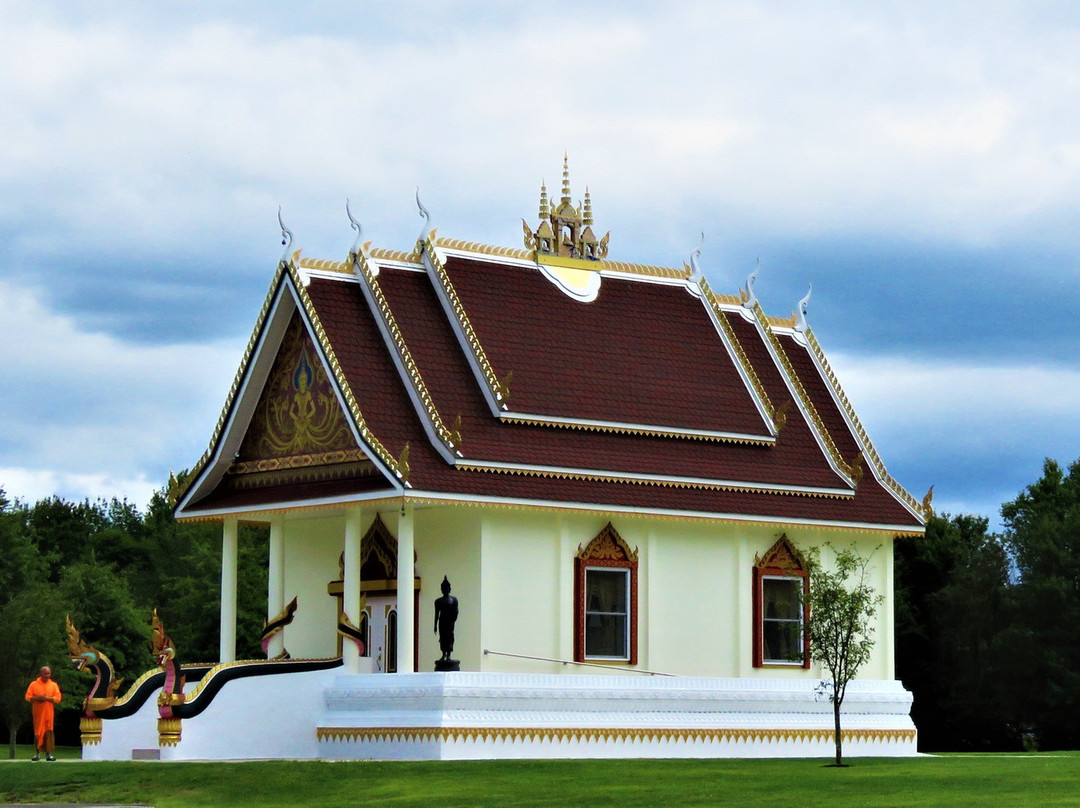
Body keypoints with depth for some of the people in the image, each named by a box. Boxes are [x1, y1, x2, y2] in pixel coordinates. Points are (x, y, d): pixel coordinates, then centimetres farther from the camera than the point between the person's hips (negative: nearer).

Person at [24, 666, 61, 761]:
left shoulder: (53, 685, 8)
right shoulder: (34, 684, 6)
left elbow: (58, 698, -1)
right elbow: (28, 697, 1)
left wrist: (47, 698, -16)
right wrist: (37, 698, -17)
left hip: (49, 713, 0)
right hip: (37, 713, 0)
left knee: (48, 732, -5)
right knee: (37, 732, 1)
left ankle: (48, 754, -4)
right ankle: (37, 754, 7)